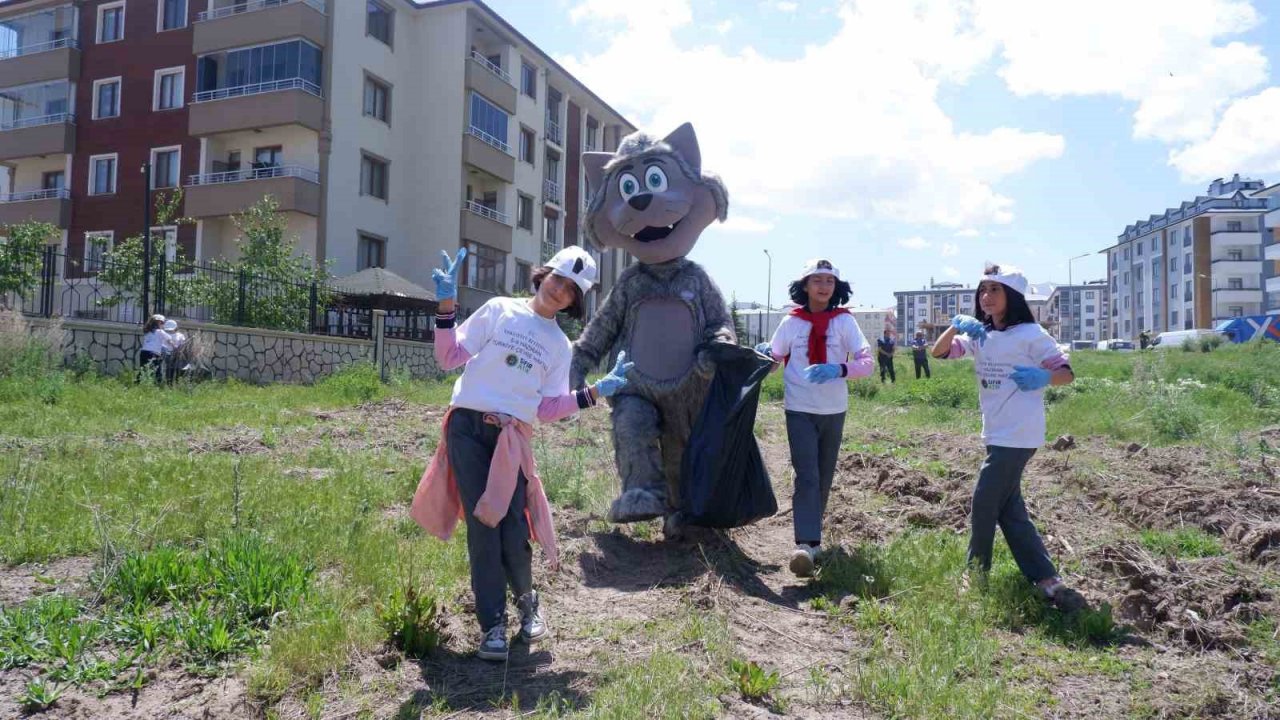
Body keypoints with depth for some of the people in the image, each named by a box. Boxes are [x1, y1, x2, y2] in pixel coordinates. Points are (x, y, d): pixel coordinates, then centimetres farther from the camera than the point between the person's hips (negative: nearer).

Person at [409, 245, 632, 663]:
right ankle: (492, 623, 6)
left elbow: (547, 410, 8)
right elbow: (450, 358, 5)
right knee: (483, 526, -7)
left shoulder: (560, 346, 14)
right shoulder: (499, 310, 8)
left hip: (512, 439, 1)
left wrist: (596, 392, -2)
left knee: (514, 533, -6)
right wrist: (446, 306, -7)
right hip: (467, 428, -1)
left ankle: (527, 601, 26)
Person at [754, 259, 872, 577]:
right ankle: (806, 544, -18)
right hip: (800, 410, -2)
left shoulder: (844, 321, -3)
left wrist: (839, 369, -30)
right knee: (807, 476, -13)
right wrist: (763, 354, -17)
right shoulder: (791, 323, -1)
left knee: (824, 478, 13)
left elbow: (867, 363, -10)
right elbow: (773, 359, 7)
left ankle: (812, 533, 32)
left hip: (834, 410, 2)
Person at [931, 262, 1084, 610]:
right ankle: (1047, 580, 10)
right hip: (997, 434, 8)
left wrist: (1043, 377, -26)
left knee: (984, 502, 0)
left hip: (1018, 435, -8)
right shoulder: (979, 335, 11)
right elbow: (939, 352, 5)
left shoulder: (1031, 334, -9)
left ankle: (977, 571, 20)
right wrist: (956, 325, -12)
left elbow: (1067, 373, -5)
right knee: (1008, 507, 8)